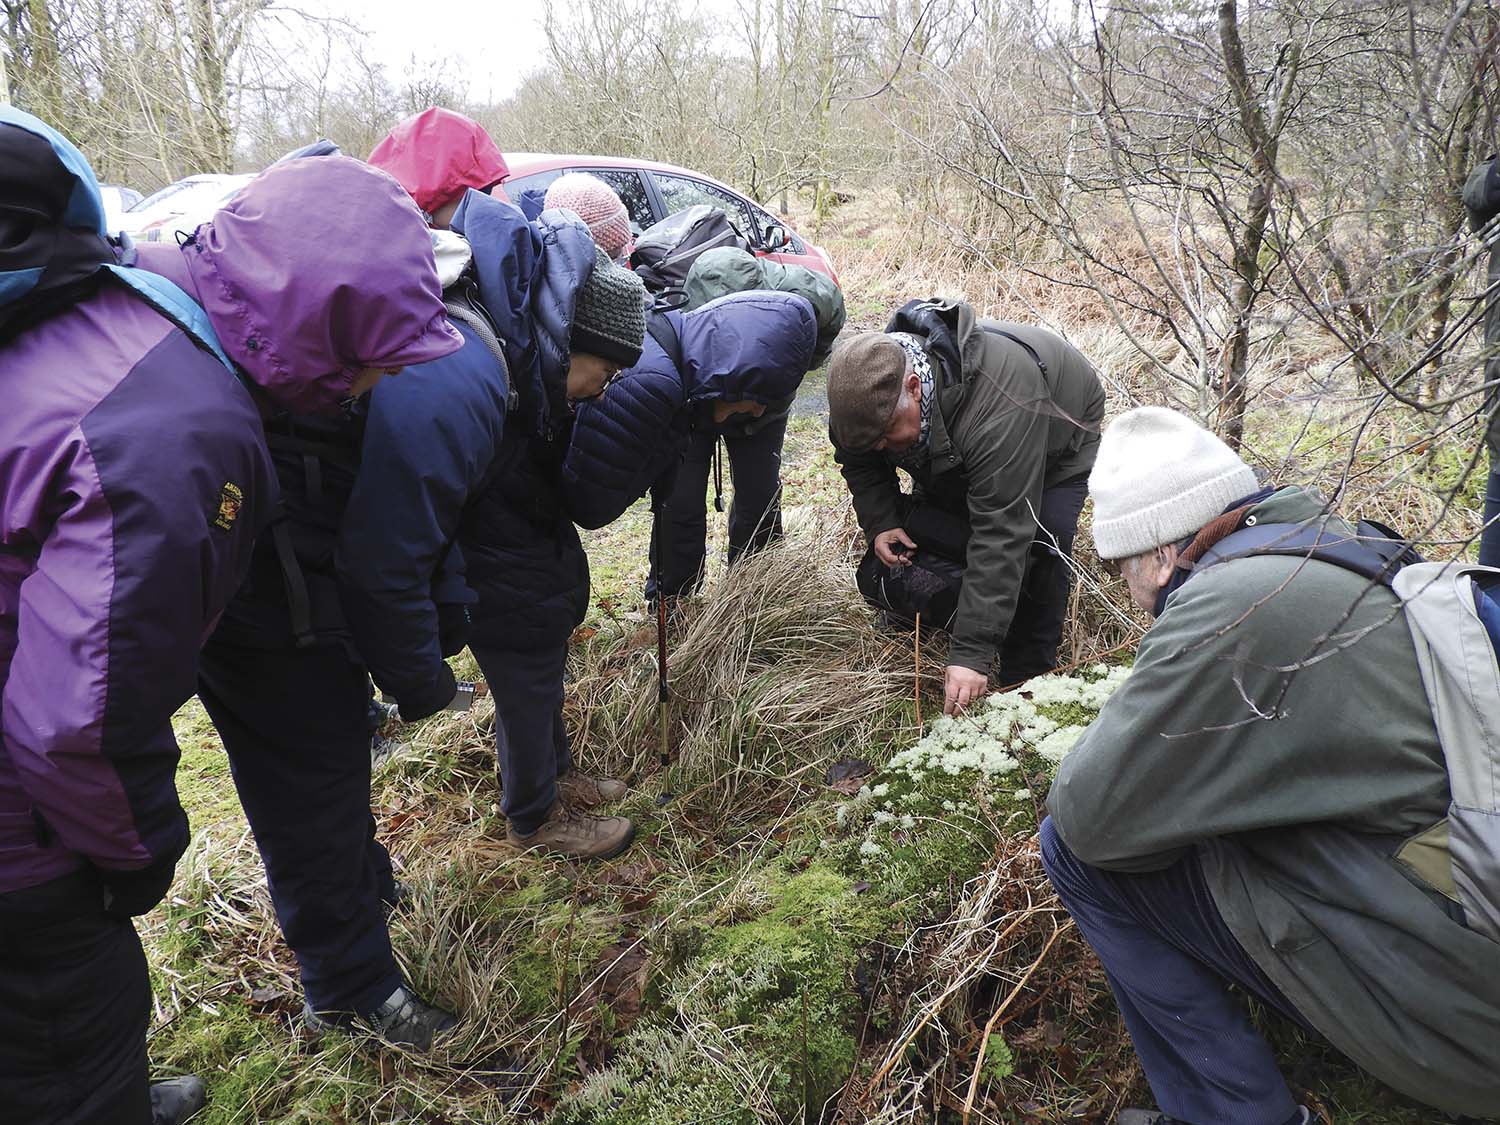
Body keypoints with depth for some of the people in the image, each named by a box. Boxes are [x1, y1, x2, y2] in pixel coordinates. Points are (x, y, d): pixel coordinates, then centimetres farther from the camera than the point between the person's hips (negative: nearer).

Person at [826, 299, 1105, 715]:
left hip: (1054, 443, -6)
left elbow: (1001, 533, -50)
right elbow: (857, 461, -3)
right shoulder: (868, 389, -27)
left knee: (1036, 547, -28)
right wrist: (880, 523, -21)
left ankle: (1027, 676, -10)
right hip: (955, 462, 6)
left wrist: (971, 654, -52)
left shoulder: (997, 404, -49)